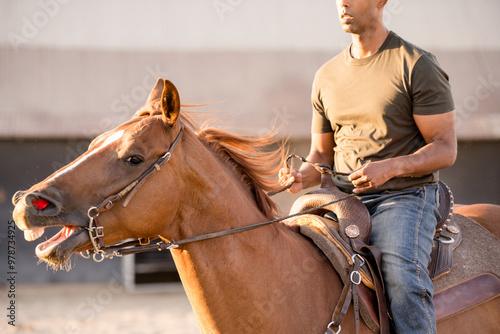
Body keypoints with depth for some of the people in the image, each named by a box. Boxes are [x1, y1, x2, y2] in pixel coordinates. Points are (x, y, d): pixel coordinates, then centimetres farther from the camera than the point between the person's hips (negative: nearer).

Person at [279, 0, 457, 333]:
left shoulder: (418, 65, -4)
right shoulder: (326, 76, 12)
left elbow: (446, 149, -7)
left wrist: (390, 167, -24)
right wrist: (302, 177, -5)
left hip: (406, 196, -5)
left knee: (401, 273, -32)